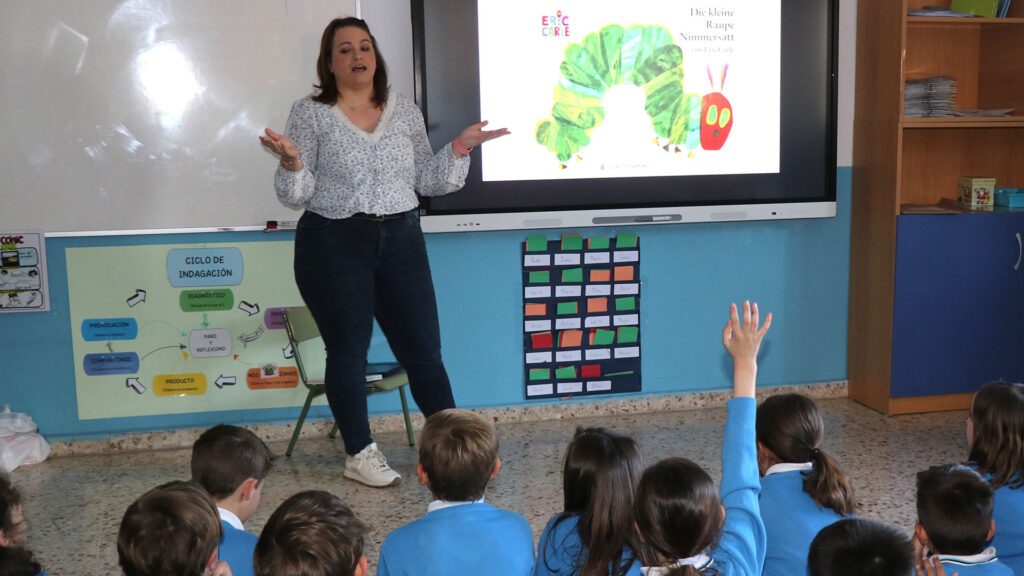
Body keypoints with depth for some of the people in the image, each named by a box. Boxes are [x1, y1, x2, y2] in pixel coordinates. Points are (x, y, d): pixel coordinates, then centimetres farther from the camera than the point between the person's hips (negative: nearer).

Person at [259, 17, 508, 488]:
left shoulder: (405, 112, 10)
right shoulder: (310, 113, 1)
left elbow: (427, 182, 13)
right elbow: (295, 196, -2)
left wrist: (458, 150, 0)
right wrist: (291, 162, -21)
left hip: (401, 240, 3)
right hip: (333, 246, -2)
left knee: (424, 349, 3)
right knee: (347, 352, 4)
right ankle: (359, 454, 17)